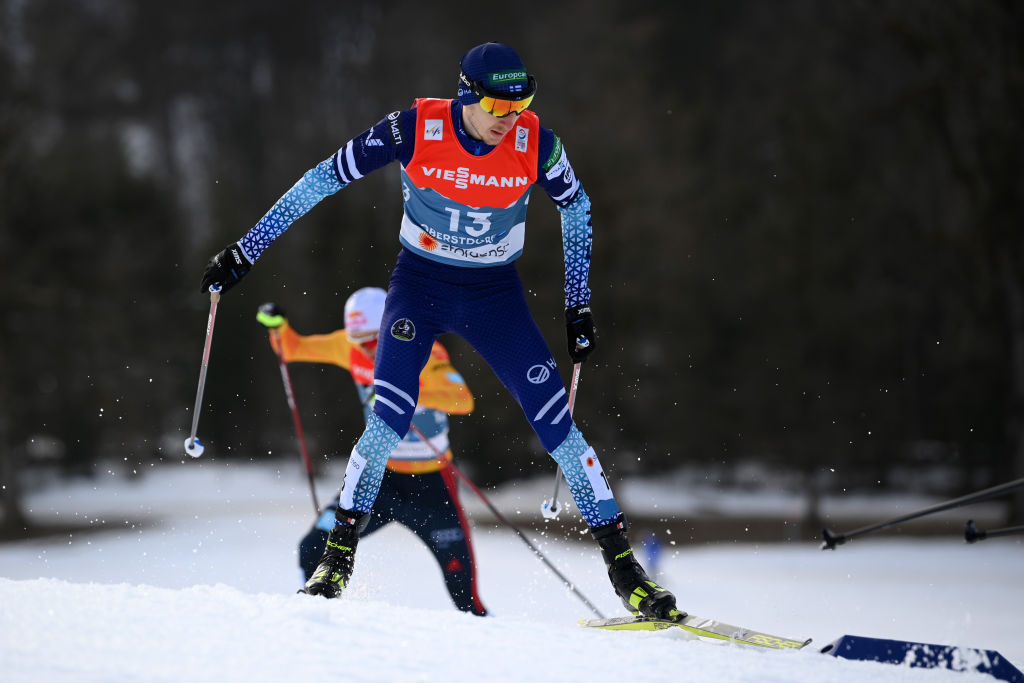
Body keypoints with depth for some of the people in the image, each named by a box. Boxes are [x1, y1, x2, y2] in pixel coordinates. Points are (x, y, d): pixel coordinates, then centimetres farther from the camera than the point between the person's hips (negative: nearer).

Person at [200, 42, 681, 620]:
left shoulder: (535, 143, -16)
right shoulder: (416, 129, -20)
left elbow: (576, 208, 4)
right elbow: (323, 181, -12)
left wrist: (580, 307, 5)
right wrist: (245, 252, -10)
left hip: (496, 295, 1)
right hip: (420, 284, -1)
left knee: (556, 420, -8)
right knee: (389, 420, -19)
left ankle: (623, 565, -1)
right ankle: (338, 557, -3)